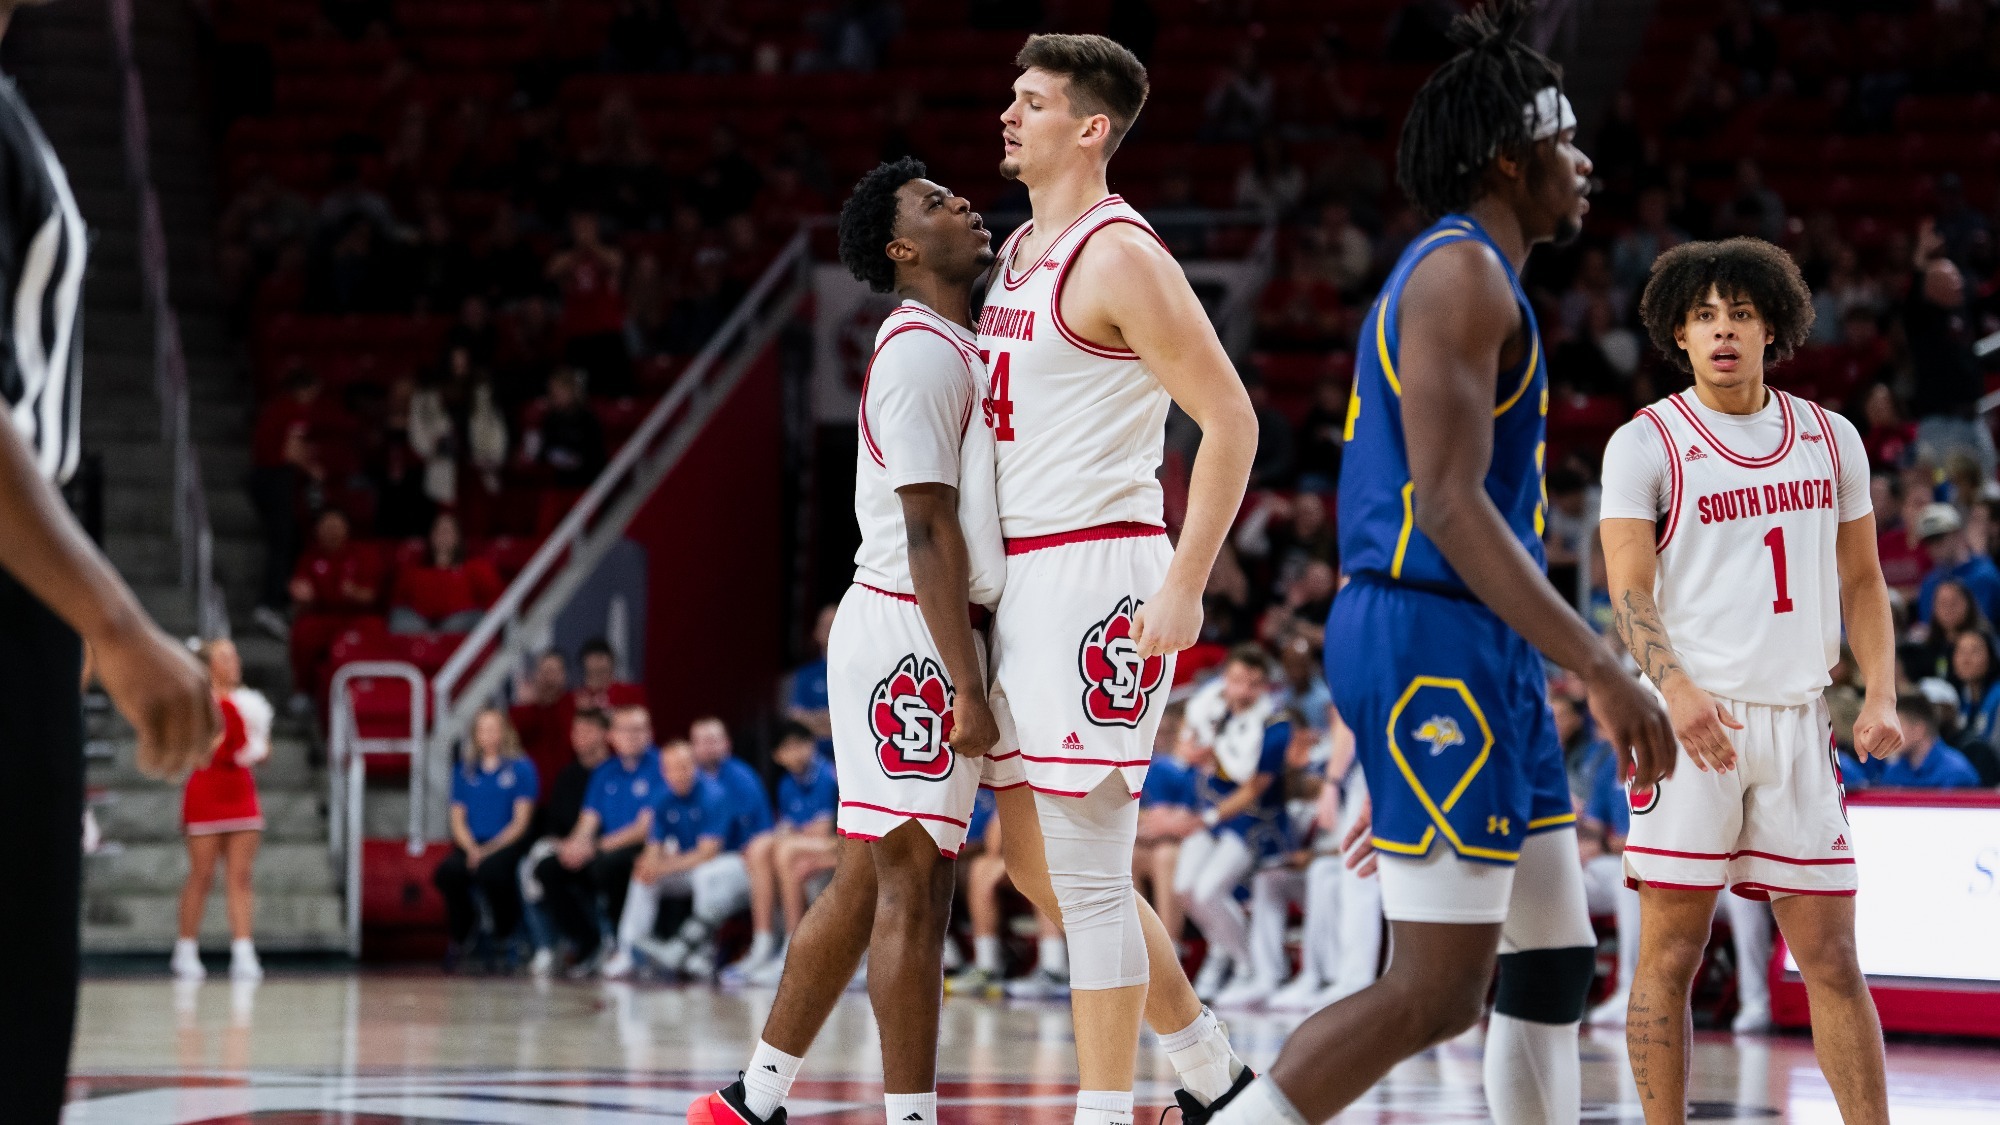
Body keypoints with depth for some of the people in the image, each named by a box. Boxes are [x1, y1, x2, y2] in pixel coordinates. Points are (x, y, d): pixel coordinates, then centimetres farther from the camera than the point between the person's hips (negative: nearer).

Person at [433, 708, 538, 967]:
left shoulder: (522, 769, 5)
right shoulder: (465, 771, 16)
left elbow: (520, 821, -1)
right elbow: (458, 820, 12)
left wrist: (490, 849, -14)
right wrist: (470, 849, -9)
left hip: (507, 846, -3)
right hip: (472, 845, 3)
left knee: (490, 870, -38)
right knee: (448, 871, -32)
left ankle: (506, 933, -9)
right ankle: (460, 934, -2)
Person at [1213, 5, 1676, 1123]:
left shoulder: (1471, 278, 21)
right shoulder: (1461, 272, -12)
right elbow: (1450, 505, -22)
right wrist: (1604, 668, -24)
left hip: (1481, 655, 11)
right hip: (1435, 644, -11)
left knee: (1557, 964, 11)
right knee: (1439, 991, -12)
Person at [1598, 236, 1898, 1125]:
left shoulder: (1832, 440, 11)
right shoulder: (1646, 444, -1)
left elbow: (1861, 580, 17)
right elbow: (1630, 590, -8)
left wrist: (1880, 695, 2)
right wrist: (1677, 689, -25)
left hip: (1797, 719, 3)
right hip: (1693, 718, -3)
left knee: (1832, 957, 4)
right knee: (1671, 953, -3)